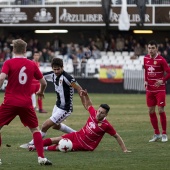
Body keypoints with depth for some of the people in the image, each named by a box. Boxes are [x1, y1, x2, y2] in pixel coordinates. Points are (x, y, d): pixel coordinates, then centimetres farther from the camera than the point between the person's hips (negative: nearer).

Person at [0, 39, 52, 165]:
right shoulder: (32, 65, 6)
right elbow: (43, 82, 12)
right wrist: (41, 92, 31)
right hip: (26, 103, 2)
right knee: (35, 129, 16)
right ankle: (41, 157, 7)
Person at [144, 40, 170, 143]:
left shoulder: (161, 60, -12)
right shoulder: (146, 59, 6)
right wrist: (146, 81, 7)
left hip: (160, 89, -6)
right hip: (150, 89, 6)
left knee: (161, 110, -8)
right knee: (151, 111, 6)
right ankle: (157, 134, 17)